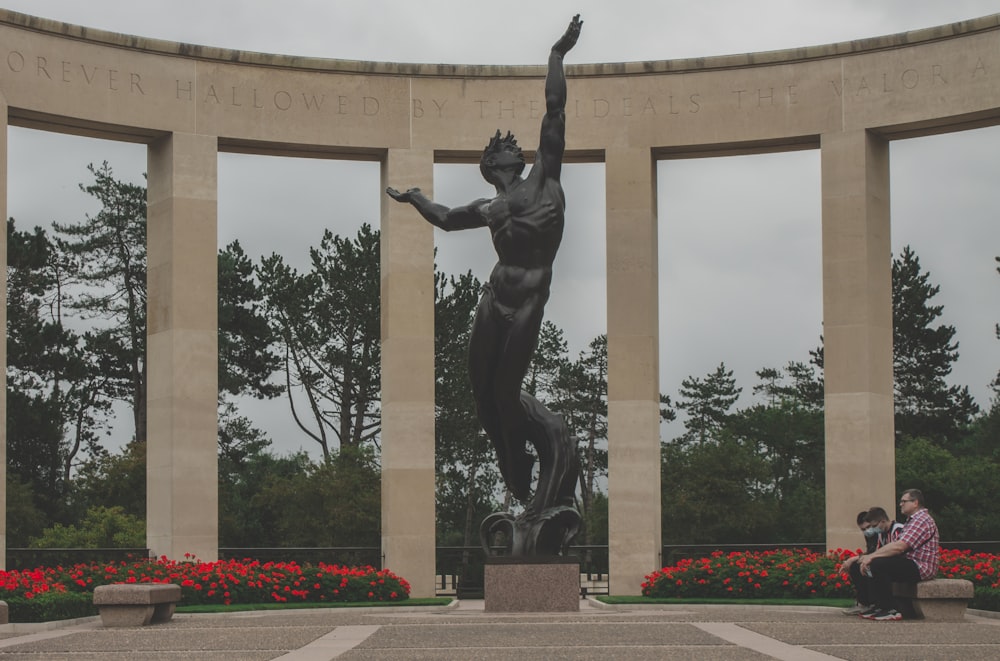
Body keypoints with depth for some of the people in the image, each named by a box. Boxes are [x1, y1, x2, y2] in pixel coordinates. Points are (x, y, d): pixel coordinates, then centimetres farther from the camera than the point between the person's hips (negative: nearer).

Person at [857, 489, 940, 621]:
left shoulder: (922, 520, -14)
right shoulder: (912, 520, 21)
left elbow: (899, 547, -23)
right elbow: (896, 544, 14)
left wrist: (872, 556, -18)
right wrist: (869, 557, 1)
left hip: (920, 567, -11)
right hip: (909, 562, 11)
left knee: (878, 564, -25)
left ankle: (890, 610, -21)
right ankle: (878, 606, 4)